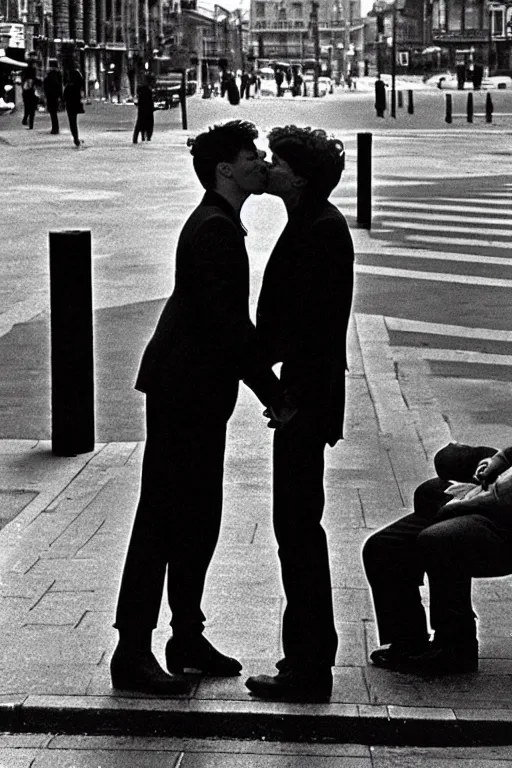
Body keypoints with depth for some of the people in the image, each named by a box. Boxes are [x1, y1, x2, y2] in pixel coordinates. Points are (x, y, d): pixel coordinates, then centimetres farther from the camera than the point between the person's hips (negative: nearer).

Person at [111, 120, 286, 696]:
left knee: (199, 519, 14)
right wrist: (274, 393, -17)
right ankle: (132, 653, 0)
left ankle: (187, 640, 24)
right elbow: (229, 323, -22)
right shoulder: (215, 230, -17)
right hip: (185, 392, -10)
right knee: (162, 519, -5)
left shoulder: (219, 224, 15)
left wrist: (271, 386, 14)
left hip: (197, 393, 10)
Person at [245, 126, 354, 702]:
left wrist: (298, 399, -19)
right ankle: (311, 654, 27)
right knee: (299, 524, 16)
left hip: (305, 400, -10)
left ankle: (308, 668, 3)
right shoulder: (311, 224, 14)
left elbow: (317, 324, -21)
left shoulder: (321, 229, -16)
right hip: (303, 397, 10)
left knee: (297, 525, -4)